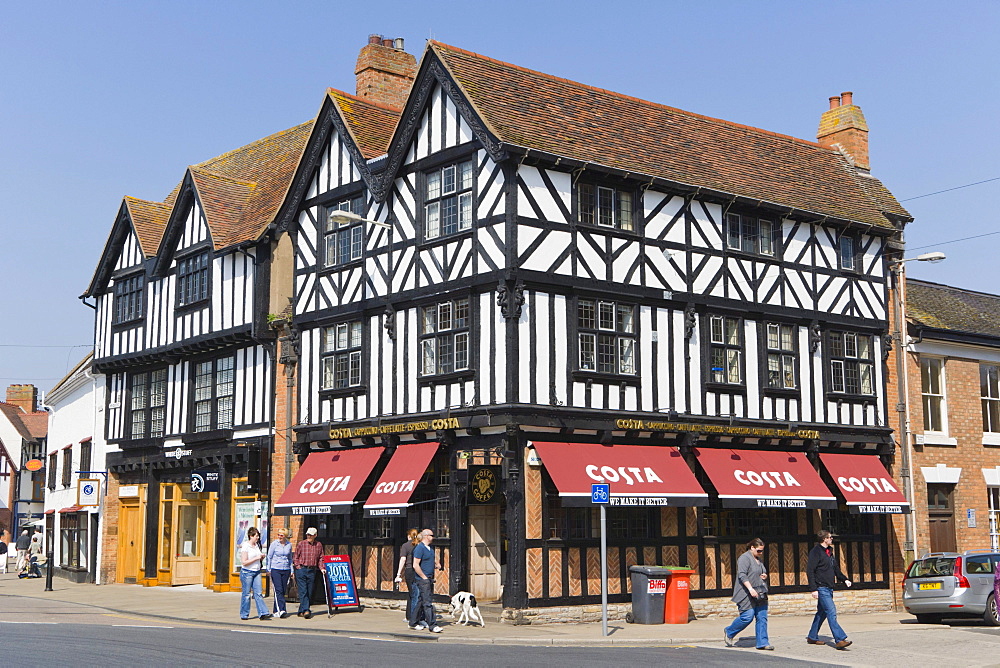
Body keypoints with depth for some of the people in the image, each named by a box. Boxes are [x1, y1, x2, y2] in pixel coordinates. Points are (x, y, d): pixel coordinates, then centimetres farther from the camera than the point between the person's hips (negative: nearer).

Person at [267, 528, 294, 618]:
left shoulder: (289, 545, 8)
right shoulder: (274, 544, -2)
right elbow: (269, 557, 4)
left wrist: (291, 571, 15)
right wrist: (268, 570, 1)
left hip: (286, 570, 4)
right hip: (275, 569, -4)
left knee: (283, 590, 3)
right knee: (278, 590, -13)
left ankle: (276, 611, 12)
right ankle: (281, 610, -21)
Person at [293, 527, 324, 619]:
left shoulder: (319, 545, 9)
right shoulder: (301, 544, 2)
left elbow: (320, 558, 15)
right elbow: (296, 557, 6)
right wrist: (298, 566, -5)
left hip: (312, 571, 3)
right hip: (301, 569, -3)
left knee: (309, 592, 5)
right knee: (303, 591, -11)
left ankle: (301, 611, 15)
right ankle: (306, 610, -16)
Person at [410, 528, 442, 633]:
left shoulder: (430, 548, 15)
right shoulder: (420, 548, -13)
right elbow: (415, 565, -18)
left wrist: (435, 564, 9)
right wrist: (424, 577, -16)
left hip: (429, 579, 9)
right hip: (422, 579, -9)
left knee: (422, 601, 12)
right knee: (427, 603, -9)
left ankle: (413, 623, 20)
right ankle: (432, 625, -10)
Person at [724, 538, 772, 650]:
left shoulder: (758, 559, 19)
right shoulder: (744, 558, -10)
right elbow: (742, 575, -19)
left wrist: (765, 576, 9)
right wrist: (750, 589, -28)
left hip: (760, 595, 9)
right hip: (746, 595, -9)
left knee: (762, 618, 1)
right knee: (747, 617, -10)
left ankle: (762, 643, 4)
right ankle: (729, 632, 12)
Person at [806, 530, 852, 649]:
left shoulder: (829, 552, 17)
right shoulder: (816, 552, -11)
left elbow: (836, 569, 25)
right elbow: (810, 571, -15)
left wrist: (844, 579, 10)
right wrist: (813, 589, -19)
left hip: (829, 588, 9)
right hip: (821, 588, -9)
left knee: (822, 612, 14)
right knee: (831, 612, -15)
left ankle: (812, 637, 24)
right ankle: (839, 640, -20)